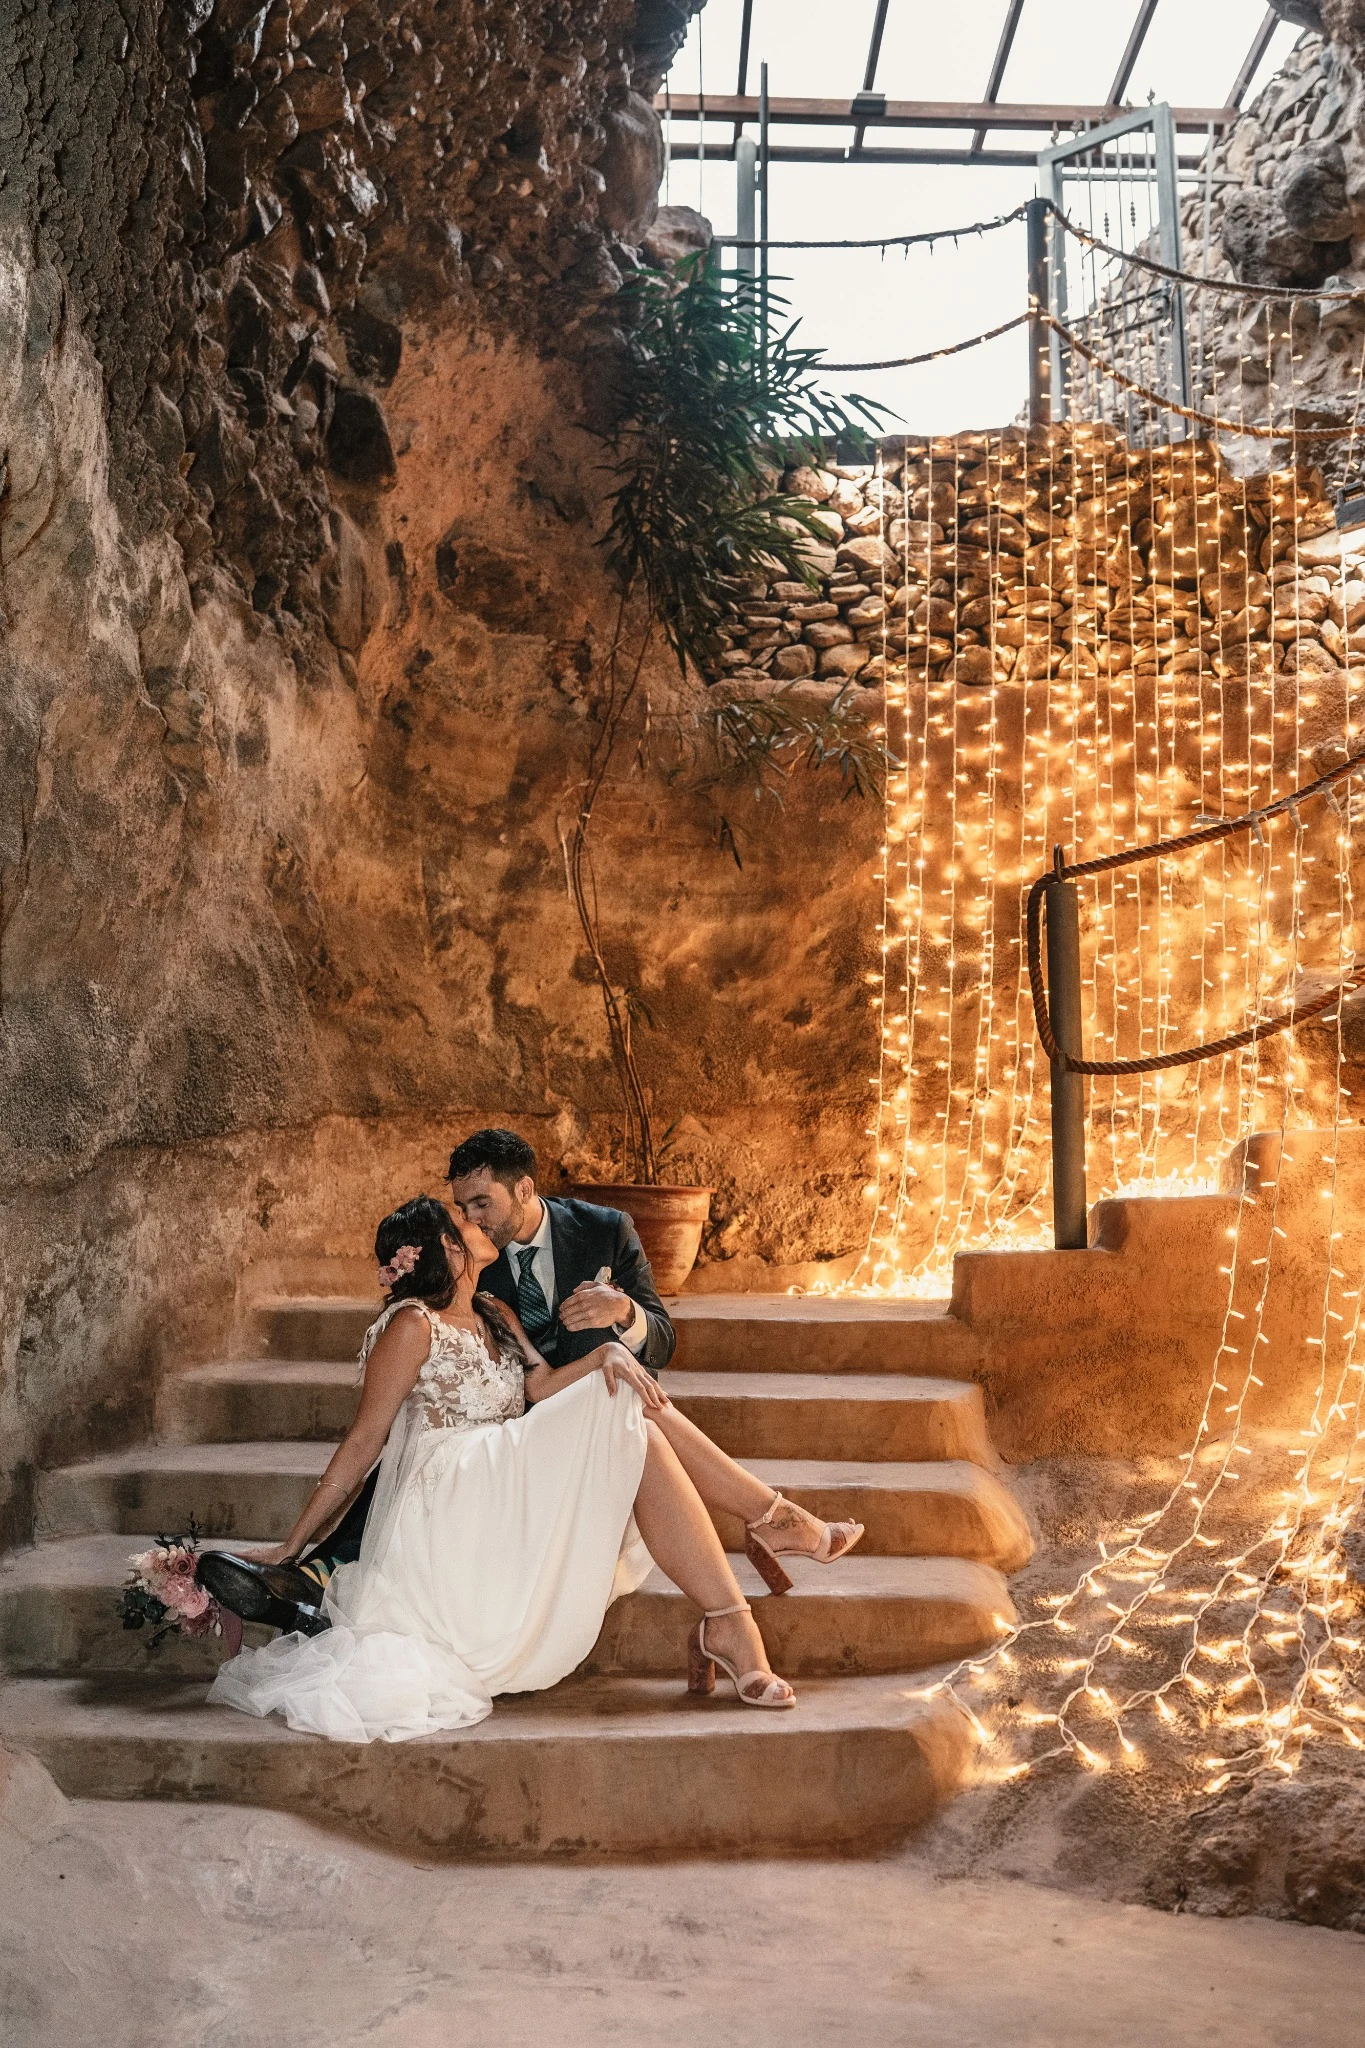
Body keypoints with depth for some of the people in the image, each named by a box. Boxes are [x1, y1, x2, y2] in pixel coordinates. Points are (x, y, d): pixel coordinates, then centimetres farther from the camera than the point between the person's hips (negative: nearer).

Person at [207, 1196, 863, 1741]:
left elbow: (540, 1388, 2)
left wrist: (605, 1353, -17)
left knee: (635, 1416, -13)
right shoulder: (412, 1325, -5)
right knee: (629, 1430, -21)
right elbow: (364, 1439, -4)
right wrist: (294, 1545, -5)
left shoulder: (495, 1316, 19)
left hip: (508, 1499, 8)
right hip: (454, 1506, -8)